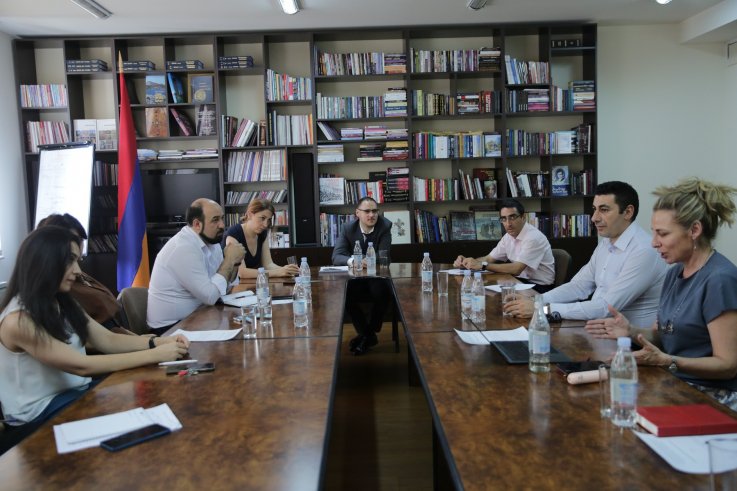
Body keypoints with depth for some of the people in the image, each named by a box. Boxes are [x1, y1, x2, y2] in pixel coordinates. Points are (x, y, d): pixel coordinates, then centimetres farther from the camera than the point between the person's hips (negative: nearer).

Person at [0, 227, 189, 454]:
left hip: (76, 393, 7)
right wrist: (155, 355, -25)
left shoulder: (62, 303, 7)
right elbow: (82, 366, -25)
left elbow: (108, 340, 3)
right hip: (40, 417, -7)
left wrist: (158, 342, -14)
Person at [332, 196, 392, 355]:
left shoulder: (385, 226, -10)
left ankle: (367, 333, -6)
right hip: (355, 278, 2)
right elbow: (336, 256, -14)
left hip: (378, 278, -2)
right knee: (343, 293, -27)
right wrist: (352, 261, -36)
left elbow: (383, 257, -16)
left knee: (382, 292, -33)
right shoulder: (348, 228, -5)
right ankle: (367, 335, -5)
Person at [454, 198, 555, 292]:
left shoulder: (533, 237, -22)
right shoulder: (509, 236, 5)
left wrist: (482, 265, -27)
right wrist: (466, 261, -12)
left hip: (539, 287, -7)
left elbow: (516, 269, -28)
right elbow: (489, 258, 7)